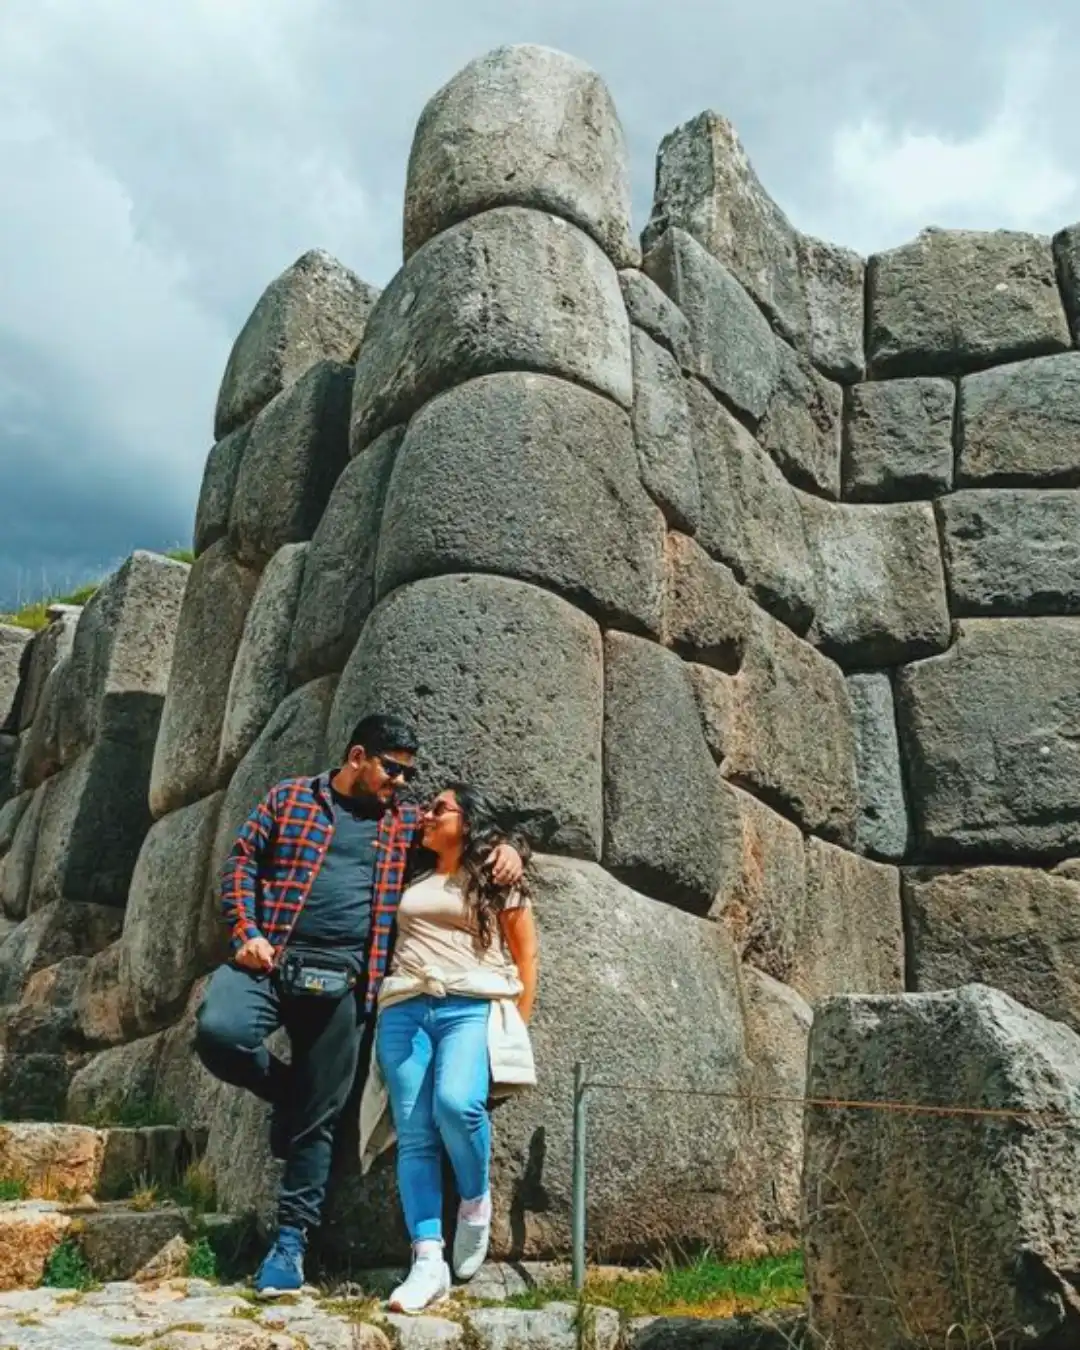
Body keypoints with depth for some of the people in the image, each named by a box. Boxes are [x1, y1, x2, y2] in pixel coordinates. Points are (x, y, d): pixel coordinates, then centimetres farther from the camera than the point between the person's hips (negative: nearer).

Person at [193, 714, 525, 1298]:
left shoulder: (404, 823, 15)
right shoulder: (291, 797, 9)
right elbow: (241, 861, 8)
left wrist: (503, 848, -2)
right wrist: (246, 932, -6)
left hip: (340, 980, 1)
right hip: (269, 958, -1)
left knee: (318, 1117, 3)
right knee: (218, 1030, -29)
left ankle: (292, 1236, 20)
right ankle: (285, 1090, 4)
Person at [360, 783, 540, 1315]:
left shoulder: (497, 880, 11)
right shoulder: (413, 883, 23)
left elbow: (525, 953, 9)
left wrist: (517, 1025, 3)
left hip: (471, 1007, -4)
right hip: (404, 1009, 4)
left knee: (456, 1104, -28)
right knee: (414, 1135, -7)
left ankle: (475, 1202, -1)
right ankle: (428, 1262, -8)